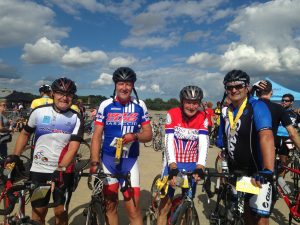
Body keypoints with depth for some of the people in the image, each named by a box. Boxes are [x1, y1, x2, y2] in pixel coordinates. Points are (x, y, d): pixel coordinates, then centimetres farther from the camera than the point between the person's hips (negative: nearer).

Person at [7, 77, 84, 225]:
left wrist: (60, 169, -26)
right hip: (38, 170, 1)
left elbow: (73, 148, -15)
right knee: (38, 212, 11)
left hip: (63, 172, -1)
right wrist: (15, 156, 4)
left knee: (61, 212, 9)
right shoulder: (39, 112, -4)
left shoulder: (76, 119, -7)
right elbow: (25, 134, 11)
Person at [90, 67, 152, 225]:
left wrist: (135, 136, -20)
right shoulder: (106, 105, -3)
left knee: (133, 209, -2)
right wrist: (94, 162, -11)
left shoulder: (140, 106, -2)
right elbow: (97, 136, -3)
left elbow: (148, 134, 1)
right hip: (108, 160, 1)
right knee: (110, 205, 14)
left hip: (130, 161, 0)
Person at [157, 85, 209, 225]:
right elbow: (169, 142, -17)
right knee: (165, 206, 1)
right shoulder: (172, 114, -10)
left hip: (192, 166, 2)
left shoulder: (202, 117, -6)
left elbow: (203, 143, -16)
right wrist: (173, 168, -27)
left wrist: (200, 168, -30)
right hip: (173, 164, -1)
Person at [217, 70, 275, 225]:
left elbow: (266, 137, -30)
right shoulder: (226, 112, 3)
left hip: (257, 172, -5)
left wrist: (267, 171, -41)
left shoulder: (257, 106, -16)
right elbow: (222, 141, 9)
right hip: (236, 171, 6)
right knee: (246, 209, 17)